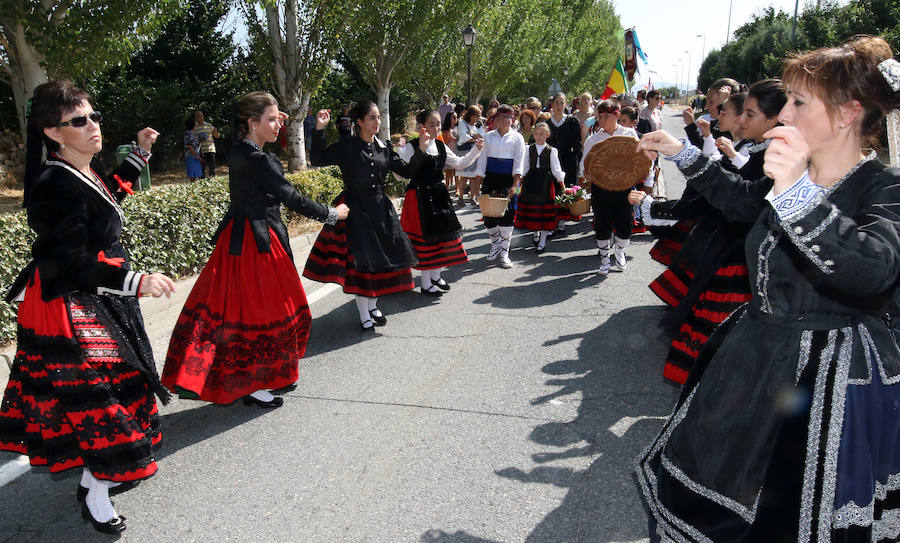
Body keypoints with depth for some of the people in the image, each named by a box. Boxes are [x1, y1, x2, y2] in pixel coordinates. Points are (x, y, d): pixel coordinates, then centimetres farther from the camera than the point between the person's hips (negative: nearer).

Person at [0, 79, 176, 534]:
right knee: (90, 390, 0)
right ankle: (94, 494, 20)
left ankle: (97, 472, 39)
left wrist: (140, 152, 20)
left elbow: (111, 194, 25)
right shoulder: (54, 186, -25)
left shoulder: (87, 169, 2)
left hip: (102, 296, 10)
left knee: (111, 382, 20)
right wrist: (137, 281, -40)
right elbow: (73, 263, -30)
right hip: (69, 306, -10)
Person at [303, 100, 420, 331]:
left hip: (380, 208, 5)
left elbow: (407, 171, 9)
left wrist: (421, 150, -2)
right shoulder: (346, 147, -6)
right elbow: (317, 160, -14)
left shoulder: (384, 148, 7)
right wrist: (319, 130, -21)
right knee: (360, 260, -3)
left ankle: (373, 305, 31)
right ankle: (364, 315, 10)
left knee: (381, 257, 11)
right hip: (355, 210, -5)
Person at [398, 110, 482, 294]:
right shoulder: (411, 147, -11)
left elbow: (460, 163, 17)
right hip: (420, 197, -7)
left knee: (442, 233, 11)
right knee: (424, 236, -2)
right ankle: (426, 284, 11)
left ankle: (435, 276, 29)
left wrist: (476, 150, 6)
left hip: (439, 194, 7)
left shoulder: (441, 146, 9)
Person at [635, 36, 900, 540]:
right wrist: (684, 153, 20)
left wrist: (799, 195, -47)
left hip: (836, 378, -6)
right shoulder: (794, 176, 3)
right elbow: (741, 199, 23)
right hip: (757, 356, 7)